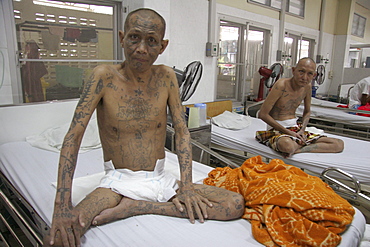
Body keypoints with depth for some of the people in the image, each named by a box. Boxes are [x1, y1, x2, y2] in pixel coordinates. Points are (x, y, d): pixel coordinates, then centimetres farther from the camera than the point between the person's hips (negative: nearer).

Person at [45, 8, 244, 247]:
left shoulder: (166, 76, -1)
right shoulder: (105, 76, -9)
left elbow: (181, 131, -2)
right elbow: (74, 135, -14)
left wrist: (186, 185, -12)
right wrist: (63, 203, -23)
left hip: (160, 179, 4)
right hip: (118, 181, -4)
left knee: (236, 205, -13)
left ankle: (135, 206, -9)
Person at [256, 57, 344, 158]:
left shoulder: (307, 86, 3)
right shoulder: (282, 85, -17)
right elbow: (262, 114, -18)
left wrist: (302, 130, -2)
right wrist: (287, 132, -17)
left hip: (296, 128, 8)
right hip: (277, 129, -7)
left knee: (339, 144, -6)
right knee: (287, 146, -45)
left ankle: (297, 150, -18)